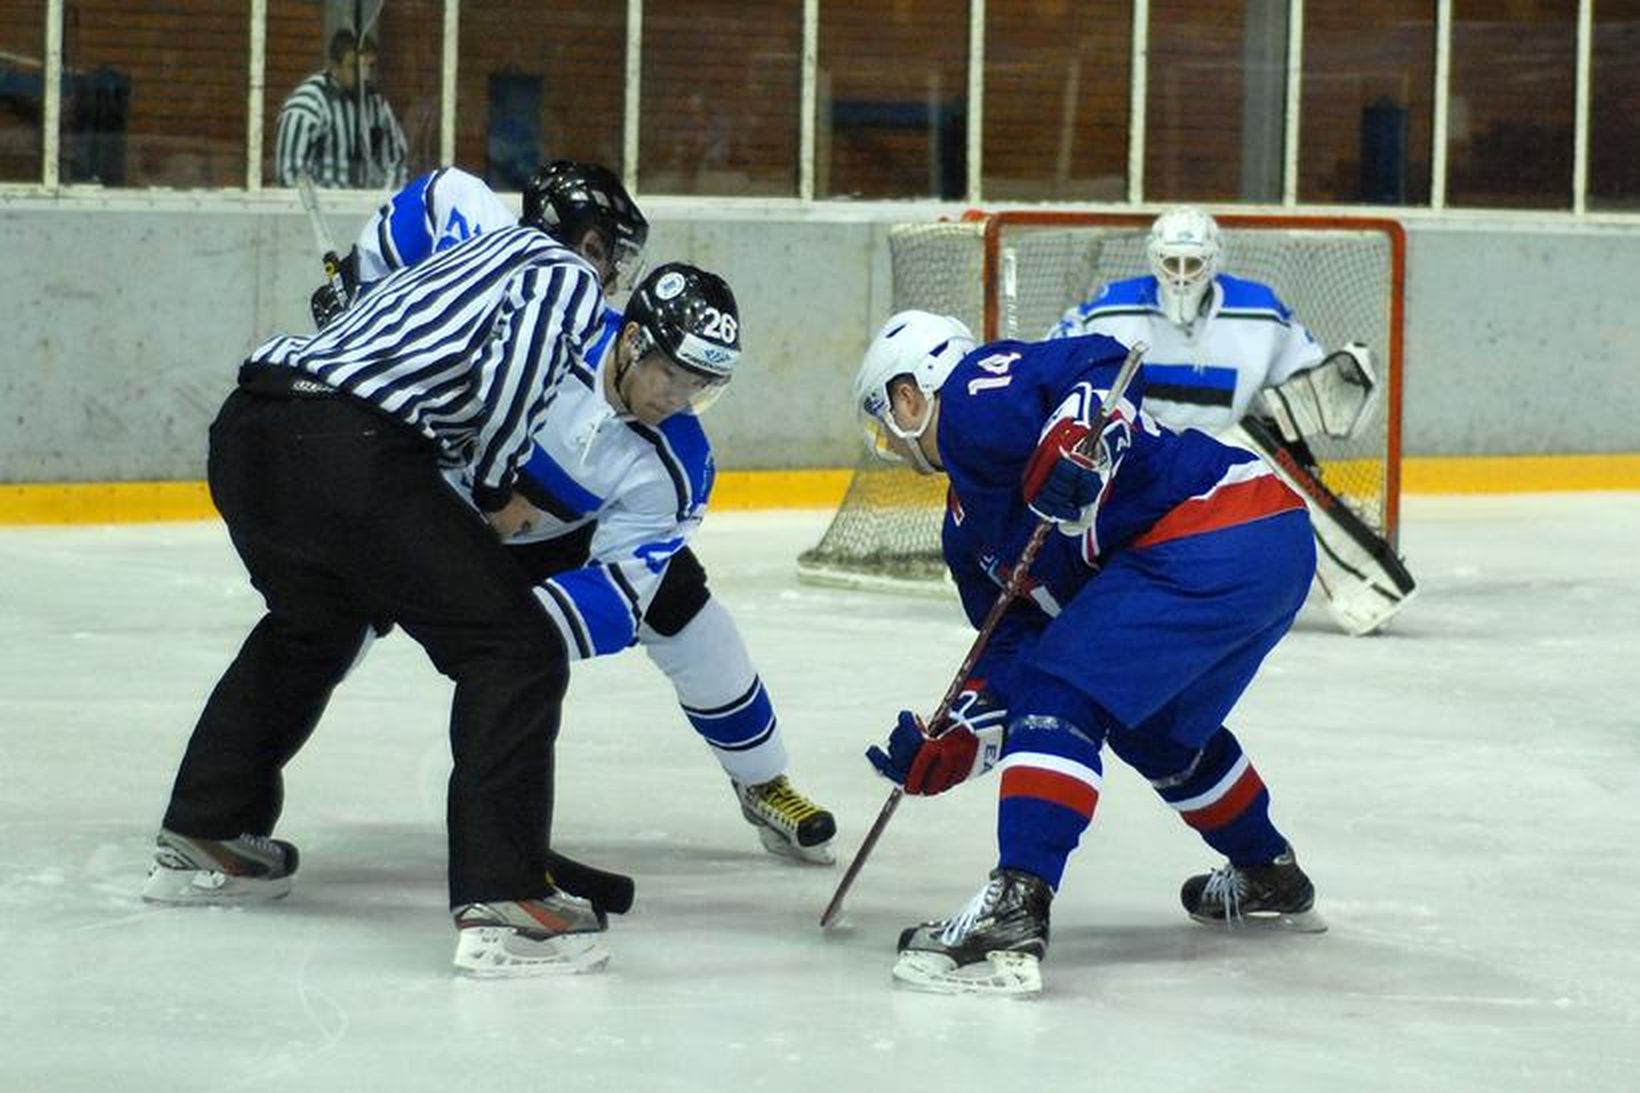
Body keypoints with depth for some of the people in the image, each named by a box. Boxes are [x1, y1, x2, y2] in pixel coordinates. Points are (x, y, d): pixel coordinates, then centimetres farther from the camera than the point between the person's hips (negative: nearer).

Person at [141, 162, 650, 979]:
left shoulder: (480, 256, 35)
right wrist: (496, 491, 4)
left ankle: (201, 836, 44)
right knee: (515, 650, -4)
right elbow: (513, 372, -8)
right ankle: (499, 903, -13)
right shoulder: (568, 274, 10)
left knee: (313, 622, 35)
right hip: (350, 450, -9)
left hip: (247, 428, 9)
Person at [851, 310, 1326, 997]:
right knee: (1156, 730, 30)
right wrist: (959, 739, 11)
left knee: (1064, 699, -14)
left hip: (1213, 539, -11)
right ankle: (1268, 879, 46)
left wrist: (1075, 444, -30)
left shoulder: (975, 395, 0)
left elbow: (1098, 362, -15)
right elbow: (1015, 648, 22)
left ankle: (1015, 914, -25)